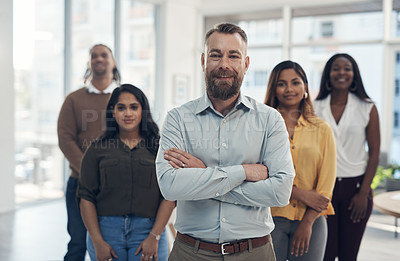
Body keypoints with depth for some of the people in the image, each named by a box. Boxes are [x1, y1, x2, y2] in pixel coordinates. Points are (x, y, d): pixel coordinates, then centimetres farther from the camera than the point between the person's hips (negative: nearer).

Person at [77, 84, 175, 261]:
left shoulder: (158, 148, 3)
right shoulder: (97, 150, 6)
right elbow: (86, 197, 2)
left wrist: (154, 237, -9)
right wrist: (98, 242, -6)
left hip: (147, 230, -1)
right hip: (106, 230, 1)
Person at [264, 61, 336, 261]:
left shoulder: (322, 130, 6)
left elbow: (326, 182, 3)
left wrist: (307, 223, -5)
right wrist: (301, 194, -13)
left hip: (311, 221, 2)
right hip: (271, 217, -1)